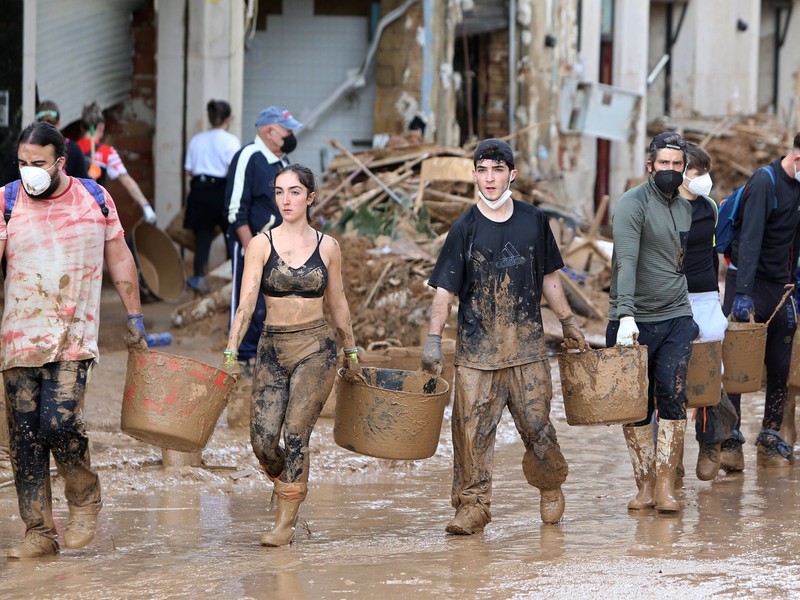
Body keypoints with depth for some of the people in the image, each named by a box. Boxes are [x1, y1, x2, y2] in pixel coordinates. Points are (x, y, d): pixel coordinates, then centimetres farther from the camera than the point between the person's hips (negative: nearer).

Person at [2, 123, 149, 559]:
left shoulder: (95, 198, 4)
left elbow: (119, 260, 15)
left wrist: (135, 318, 18)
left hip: (74, 339, -1)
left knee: (58, 424, -16)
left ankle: (85, 495, 11)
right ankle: (38, 532, 7)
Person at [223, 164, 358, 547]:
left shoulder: (327, 247, 3)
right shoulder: (261, 244, 0)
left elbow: (337, 303, 13)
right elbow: (247, 301, -7)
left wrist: (350, 351, 19)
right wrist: (231, 350, -18)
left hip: (315, 347, -1)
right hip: (272, 347, 1)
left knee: (296, 433, -12)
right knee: (262, 440, -7)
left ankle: (285, 524, -2)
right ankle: (287, 488, 25)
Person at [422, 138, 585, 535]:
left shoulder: (533, 221, 6)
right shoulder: (465, 229, -2)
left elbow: (549, 277, 17)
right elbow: (445, 289, -4)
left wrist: (568, 323, 19)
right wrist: (433, 339, -14)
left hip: (527, 343, 1)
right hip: (477, 348, -1)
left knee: (537, 424, 3)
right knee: (472, 427, -5)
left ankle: (551, 487, 27)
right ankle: (472, 505, 2)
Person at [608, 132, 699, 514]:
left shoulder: (684, 207, 13)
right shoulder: (633, 204, -9)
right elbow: (626, 261, -23)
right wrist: (626, 314, -34)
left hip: (676, 318, 4)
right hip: (634, 322, -4)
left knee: (672, 397, -11)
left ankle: (666, 486, -9)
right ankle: (645, 486, 11)